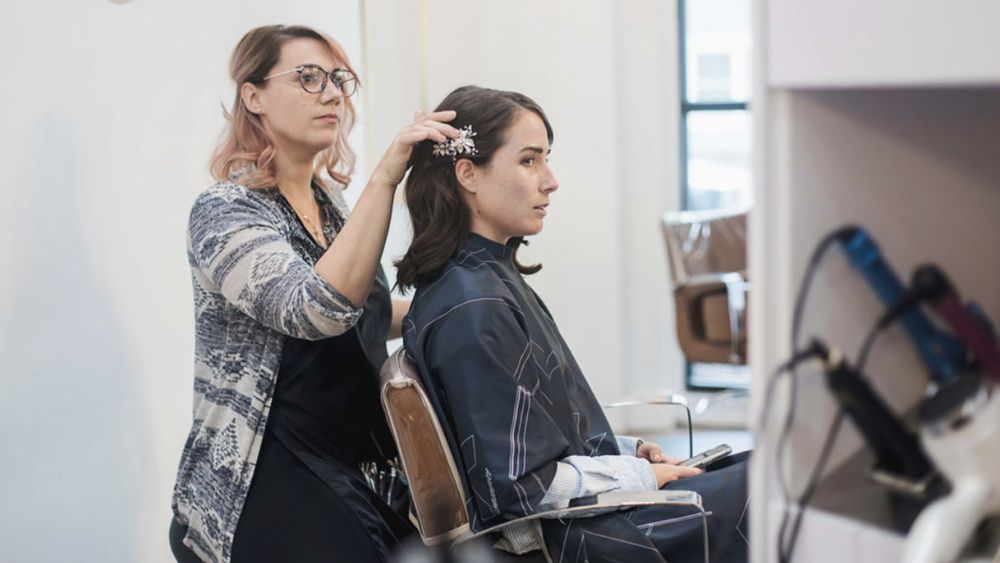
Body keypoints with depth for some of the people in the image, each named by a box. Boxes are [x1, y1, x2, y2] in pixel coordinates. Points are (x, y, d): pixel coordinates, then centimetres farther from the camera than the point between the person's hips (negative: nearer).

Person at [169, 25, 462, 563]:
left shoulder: (329, 203, 11)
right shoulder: (223, 213, -13)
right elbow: (316, 310, -30)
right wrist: (385, 178, -34)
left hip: (356, 472, 8)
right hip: (271, 488, -8)